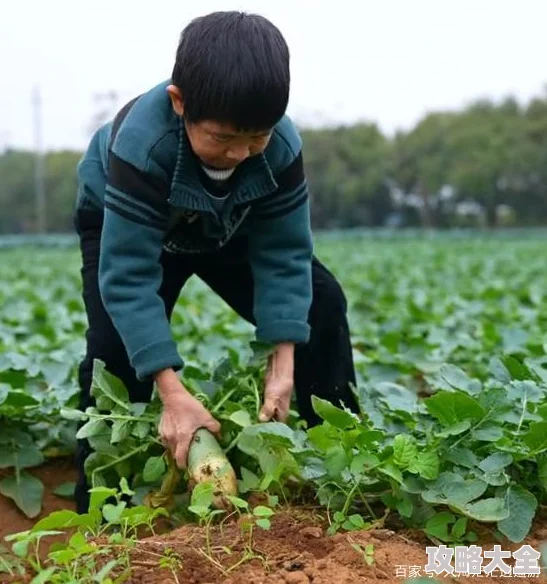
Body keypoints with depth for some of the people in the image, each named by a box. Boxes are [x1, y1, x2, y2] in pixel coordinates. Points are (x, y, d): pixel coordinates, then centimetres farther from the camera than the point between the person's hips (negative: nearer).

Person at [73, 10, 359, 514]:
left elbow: (285, 255, -24)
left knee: (322, 304, -10)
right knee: (115, 340, -26)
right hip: (123, 223, -3)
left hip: (230, 228, 4)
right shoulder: (141, 146, -43)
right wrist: (173, 394, -48)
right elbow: (128, 276, -42)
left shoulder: (283, 146, -32)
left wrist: (283, 366, -32)